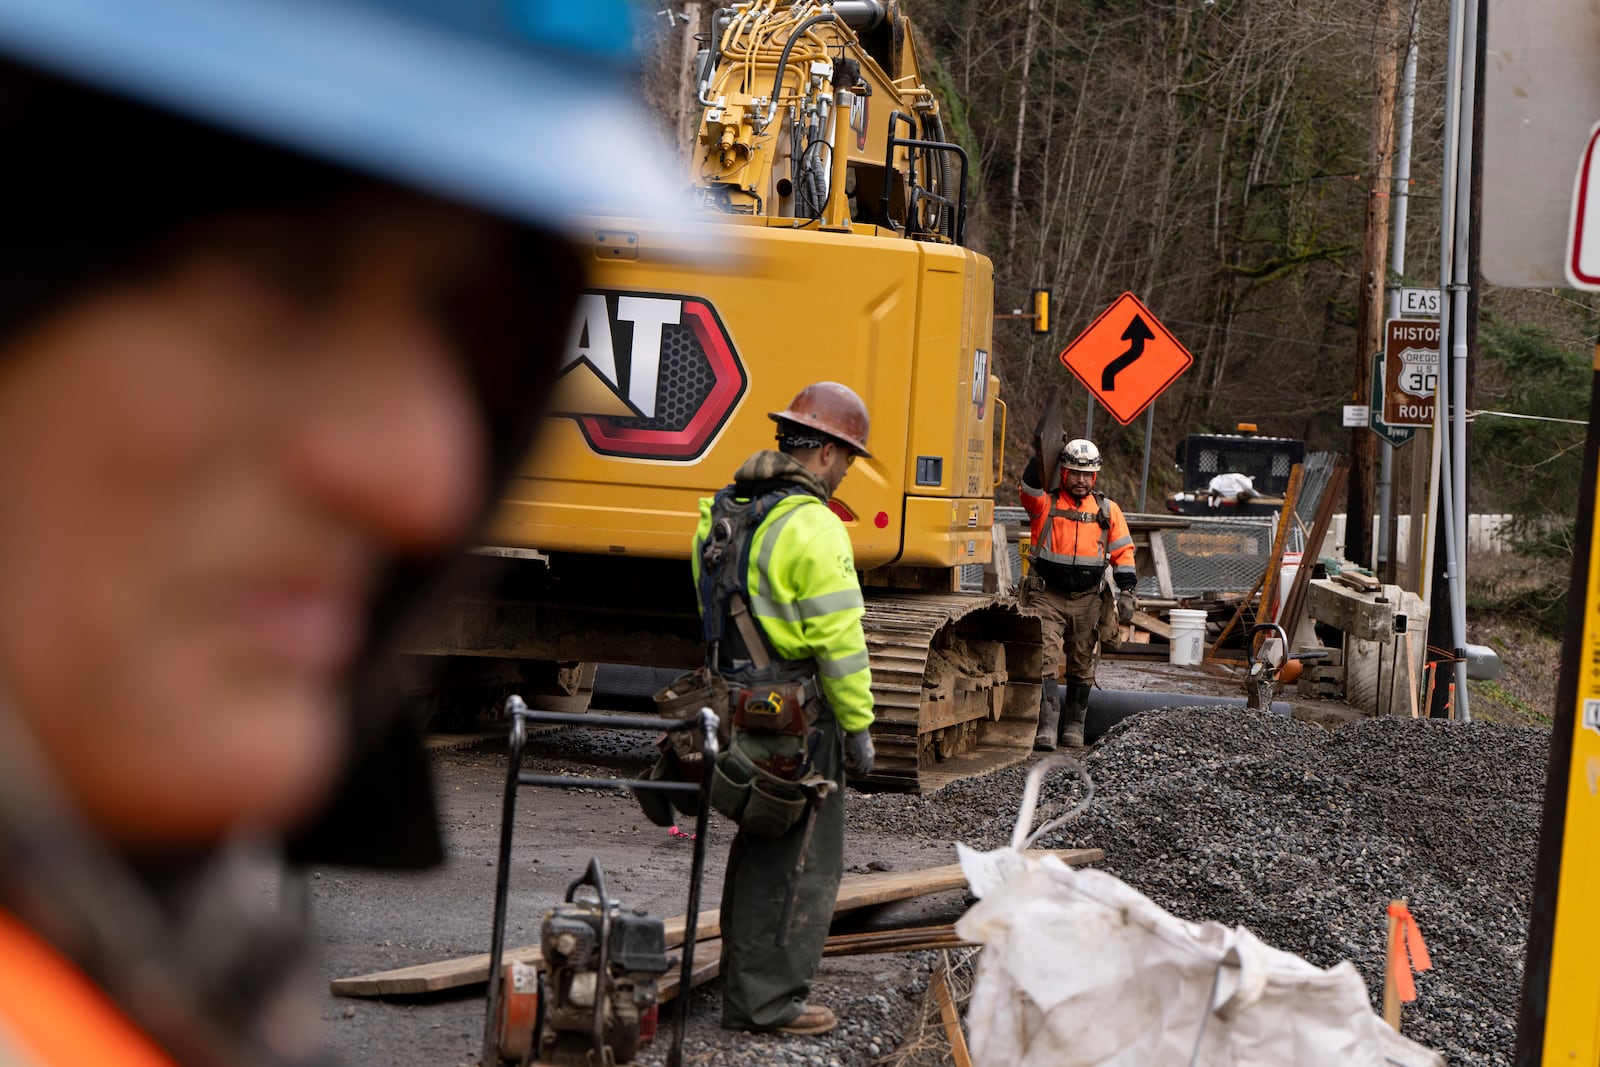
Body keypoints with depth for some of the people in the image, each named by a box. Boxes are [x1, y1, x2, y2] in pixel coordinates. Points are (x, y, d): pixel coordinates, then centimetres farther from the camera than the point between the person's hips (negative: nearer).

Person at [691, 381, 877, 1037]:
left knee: (759, 852, 18)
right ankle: (769, 1001, 2)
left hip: (740, 706, 9)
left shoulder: (723, 512, 11)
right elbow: (840, 641, -18)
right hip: (795, 716, -9)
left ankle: (745, 990, 26)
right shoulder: (812, 527, -17)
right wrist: (858, 726, -11)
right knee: (803, 861, 0)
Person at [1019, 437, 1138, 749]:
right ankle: (1047, 727, -19)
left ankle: (1073, 726, 23)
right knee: (1045, 661, -15)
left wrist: (1126, 593, 1)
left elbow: (1123, 552, 9)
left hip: (1087, 600, 3)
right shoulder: (1044, 503, 1)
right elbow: (1030, 486, -21)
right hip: (1047, 596, -3)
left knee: (1081, 666, 11)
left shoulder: (1107, 510, 8)